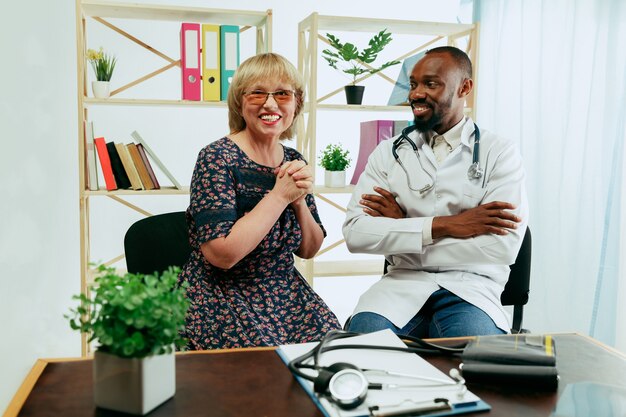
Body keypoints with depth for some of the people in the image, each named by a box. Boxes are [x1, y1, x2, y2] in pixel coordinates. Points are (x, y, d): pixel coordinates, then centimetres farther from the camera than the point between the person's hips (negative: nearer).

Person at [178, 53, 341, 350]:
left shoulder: (293, 161, 5)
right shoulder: (217, 158, -13)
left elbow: (309, 250, 9)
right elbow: (222, 254, -23)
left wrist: (300, 201, -9)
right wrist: (280, 195, -19)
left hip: (286, 294, 6)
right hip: (221, 300, -5)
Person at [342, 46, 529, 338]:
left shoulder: (499, 154, 2)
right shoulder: (388, 153, 8)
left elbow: (504, 246, -13)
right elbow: (355, 233, -5)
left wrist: (403, 226, -9)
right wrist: (445, 225, -14)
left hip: (469, 286, -2)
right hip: (403, 282, 2)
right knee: (364, 333, -30)